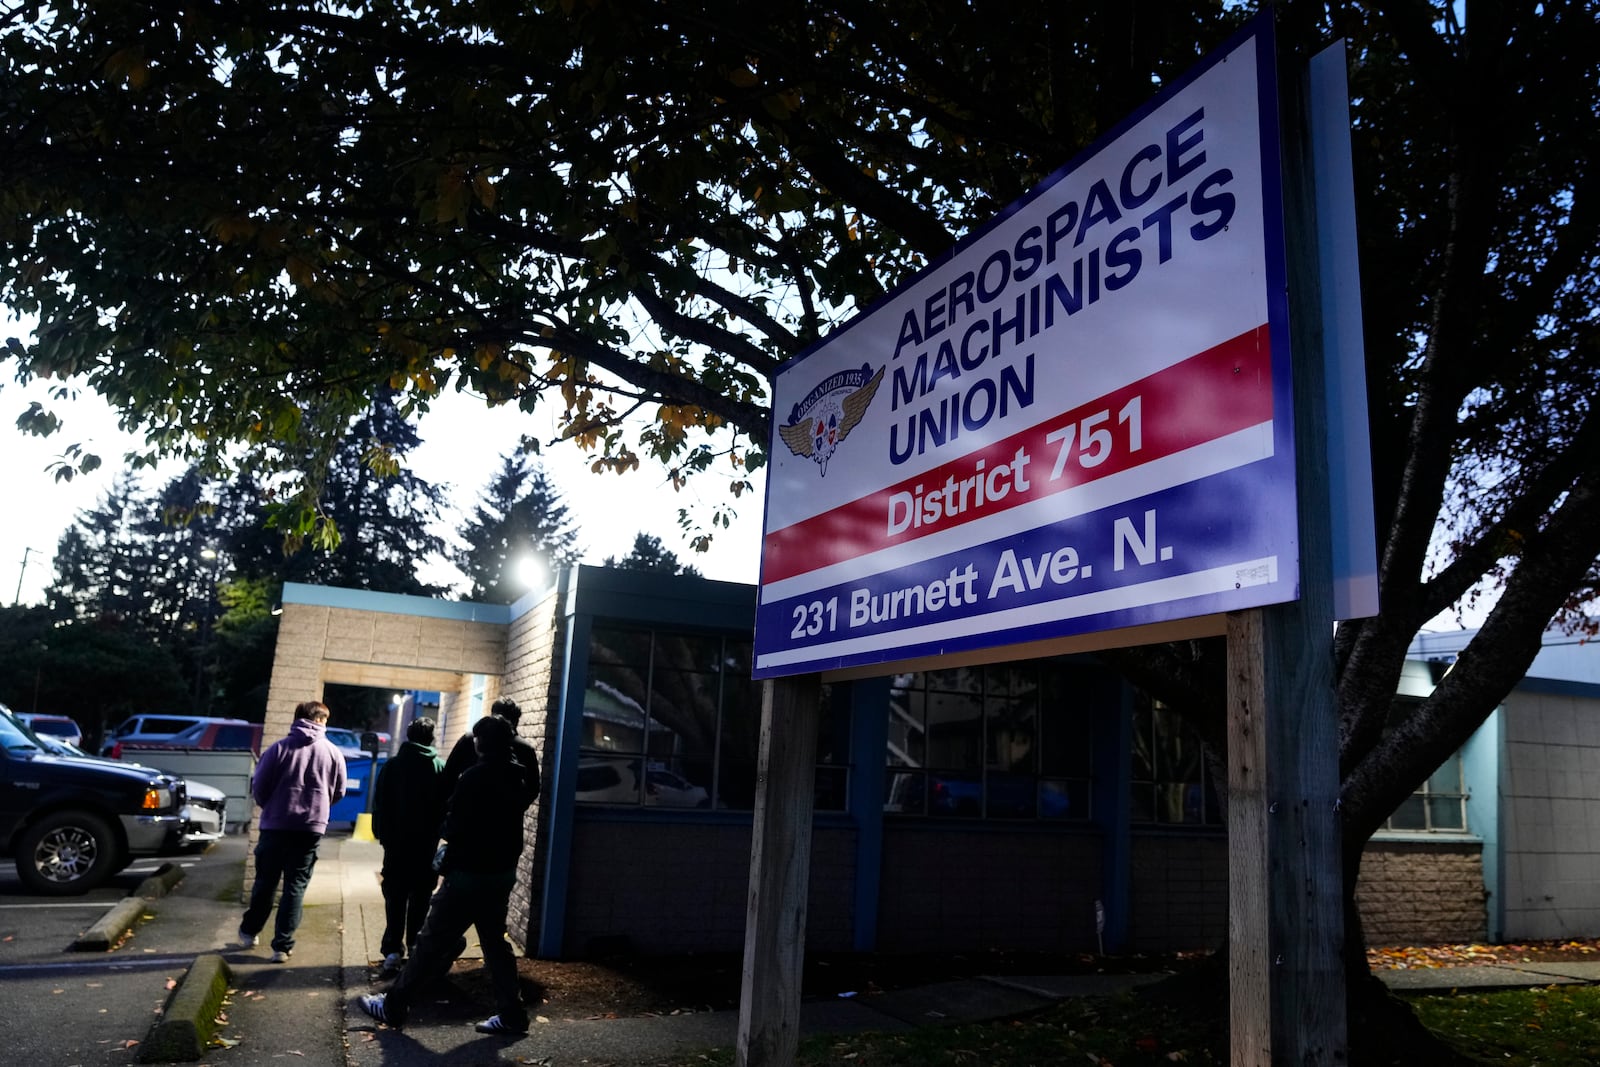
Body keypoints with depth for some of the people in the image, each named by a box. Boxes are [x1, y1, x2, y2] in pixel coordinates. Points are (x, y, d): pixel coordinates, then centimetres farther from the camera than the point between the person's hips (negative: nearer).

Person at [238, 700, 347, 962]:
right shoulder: (333, 753, -1)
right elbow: (338, 792, 6)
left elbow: (259, 787, -3)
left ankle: (248, 932, 32)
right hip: (311, 828, 0)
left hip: (276, 825, 0)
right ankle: (282, 946, 4)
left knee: (265, 881, 17)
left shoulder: (278, 748, -6)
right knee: (295, 886, 6)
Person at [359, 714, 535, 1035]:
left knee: (432, 940, 3)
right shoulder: (517, 778, 6)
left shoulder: (475, 777, -16)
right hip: (503, 873, 7)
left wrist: (447, 862, 7)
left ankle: (393, 1006, 13)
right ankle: (511, 1013, 12)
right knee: (495, 942, 13)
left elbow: (454, 827, -13)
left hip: (470, 873, -7)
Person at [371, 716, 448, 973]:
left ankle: (393, 950, 2)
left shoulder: (392, 765, -1)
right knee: (420, 900, 8)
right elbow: (447, 807, -4)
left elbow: (379, 804, -1)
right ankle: (416, 949, 7)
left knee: (395, 899, 7)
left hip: (397, 843, 0)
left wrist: (383, 835, 6)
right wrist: (438, 833, 7)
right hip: (427, 845, 0)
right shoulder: (441, 768, -4)